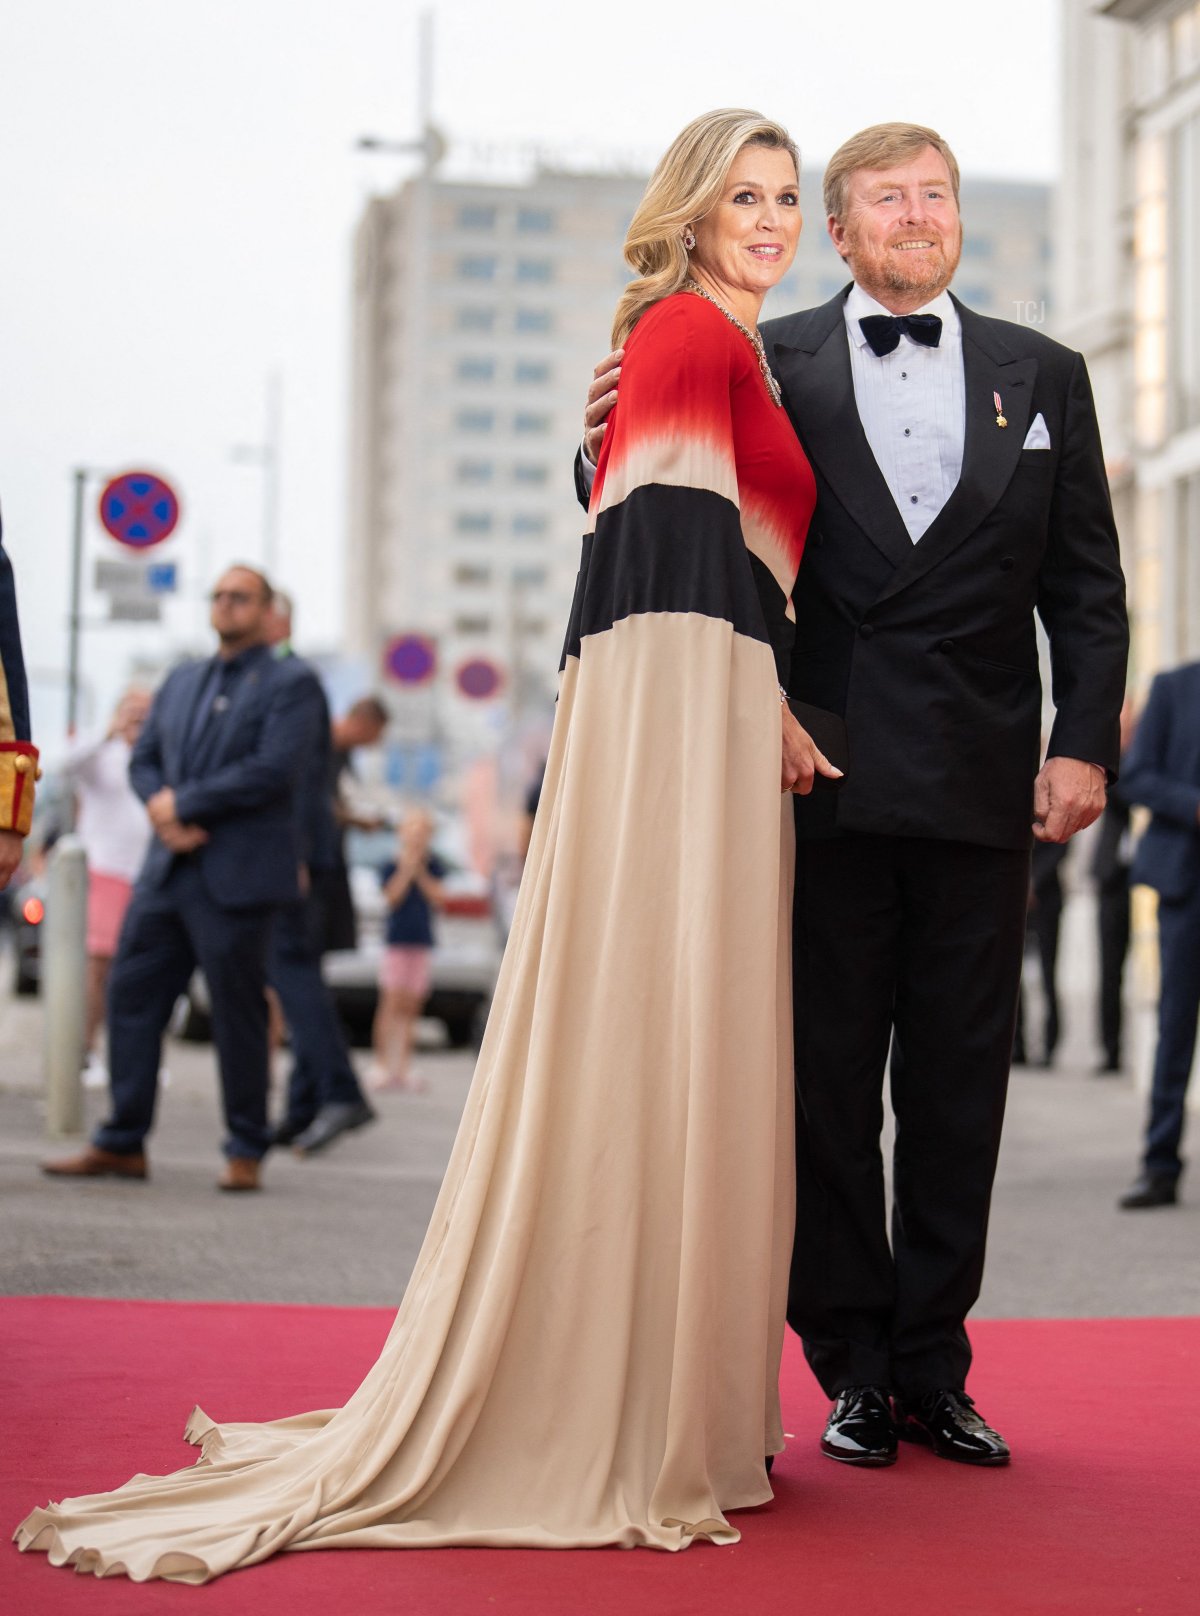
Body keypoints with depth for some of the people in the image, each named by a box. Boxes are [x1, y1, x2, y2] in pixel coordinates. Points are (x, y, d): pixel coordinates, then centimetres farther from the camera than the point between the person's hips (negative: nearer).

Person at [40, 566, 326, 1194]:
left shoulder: (291, 683, -2)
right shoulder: (180, 682, 19)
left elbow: (273, 769, -14)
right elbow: (143, 759, 15)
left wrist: (184, 803, -11)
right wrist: (162, 812, -6)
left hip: (237, 878, -6)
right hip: (169, 870, 6)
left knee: (237, 1012, -1)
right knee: (131, 995, 4)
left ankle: (245, 1151, 11)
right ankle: (122, 1144, 12)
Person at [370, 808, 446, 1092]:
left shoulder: (434, 866, 7)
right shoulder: (391, 866, -1)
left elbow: (438, 898, -3)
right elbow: (391, 898, -11)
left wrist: (420, 873, -10)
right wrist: (406, 870, -16)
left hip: (422, 942, 3)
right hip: (396, 940, -3)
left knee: (411, 1006, 5)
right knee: (393, 1002, -10)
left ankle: (402, 1068, 9)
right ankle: (383, 1065, -9)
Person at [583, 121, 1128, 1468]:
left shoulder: (1041, 375, 13)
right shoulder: (769, 364, 6)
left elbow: (1086, 586, 9)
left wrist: (1084, 745, -1)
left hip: (983, 790, 2)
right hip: (826, 780, -2)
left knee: (958, 1090, 6)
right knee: (827, 1086, 4)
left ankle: (931, 1366, 16)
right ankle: (852, 1367, 14)